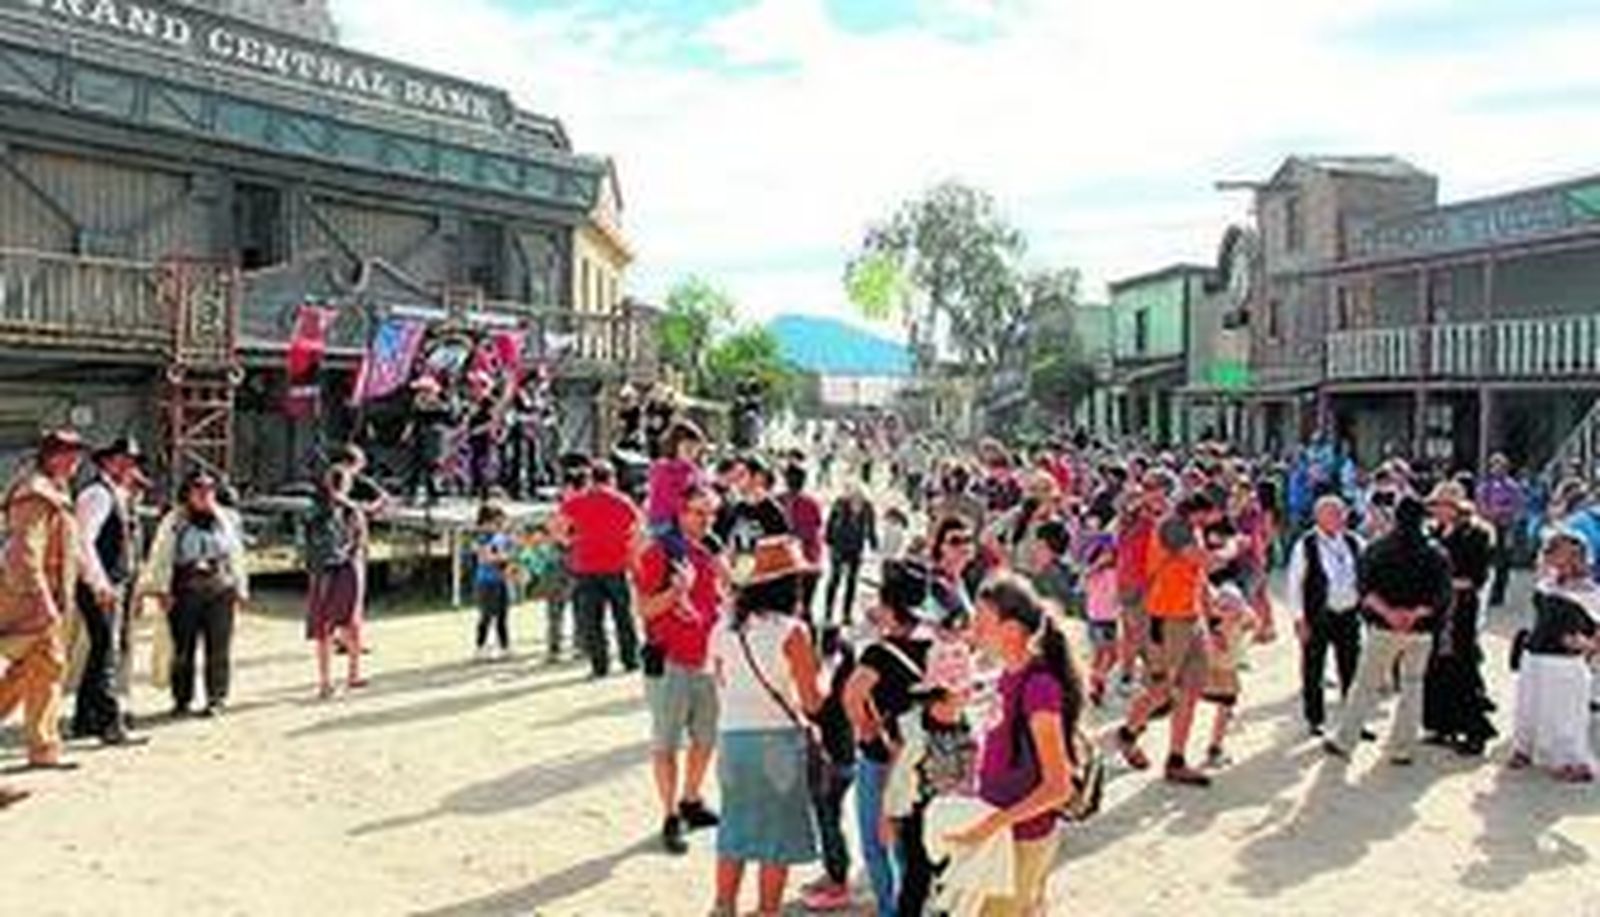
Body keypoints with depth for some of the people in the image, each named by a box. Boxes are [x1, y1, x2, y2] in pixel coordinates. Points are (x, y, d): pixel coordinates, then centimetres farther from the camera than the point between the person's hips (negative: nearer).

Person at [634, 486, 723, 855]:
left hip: (705, 662, 7)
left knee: (706, 738, 16)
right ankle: (671, 818, 8)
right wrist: (676, 591, -27)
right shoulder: (658, 553, -10)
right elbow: (644, 608, -13)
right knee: (666, 744, 0)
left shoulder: (710, 557, 12)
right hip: (670, 663, -7)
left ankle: (691, 802, 34)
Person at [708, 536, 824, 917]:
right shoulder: (792, 631, -12)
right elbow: (812, 701, -9)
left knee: (735, 827, 18)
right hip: (778, 738, -5)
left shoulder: (723, 629, 2)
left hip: (732, 735, 5)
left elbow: (722, 684, 11)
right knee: (779, 832, 9)